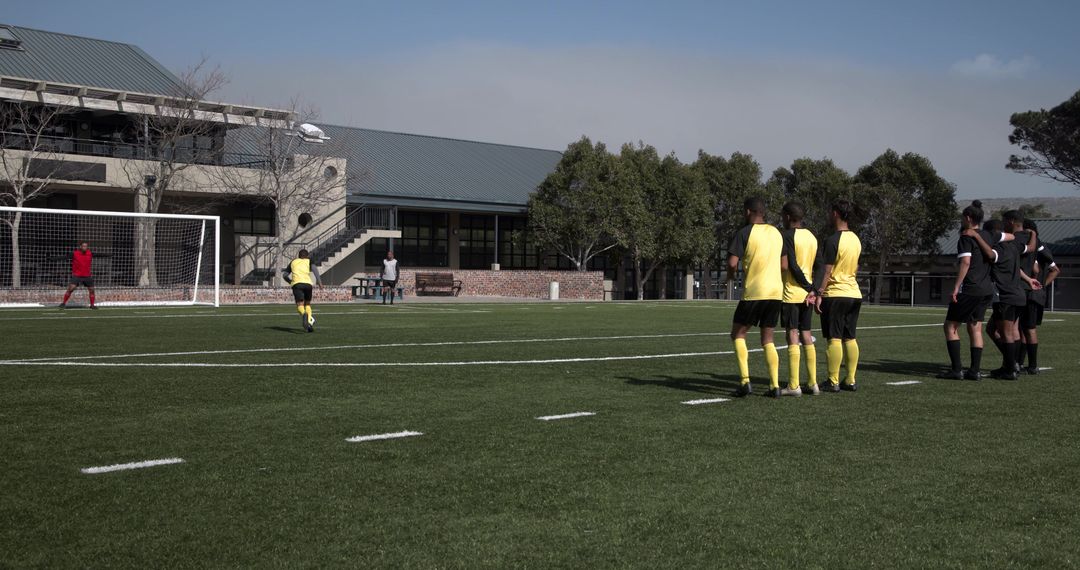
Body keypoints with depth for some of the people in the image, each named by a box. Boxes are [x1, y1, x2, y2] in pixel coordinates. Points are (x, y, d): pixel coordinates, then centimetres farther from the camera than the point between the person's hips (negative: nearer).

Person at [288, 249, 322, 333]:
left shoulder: (293, 262, 27)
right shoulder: (309, 261, 21)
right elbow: (314, 268, 0)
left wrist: (291, 281, 49)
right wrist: (319, 282, -4)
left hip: (296, 284, -1)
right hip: (308, 283, 1)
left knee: (300, 304, -11)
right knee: (307, 304, 20)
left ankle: (304, 314, -46)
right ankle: (310, 323, 5)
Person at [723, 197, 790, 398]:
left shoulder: (745, 233, -7)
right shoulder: (777, 233, 12)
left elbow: (732, 263, -14)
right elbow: (784, 265, 12)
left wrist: (730, 275, 7)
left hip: (753, 292, -5)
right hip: (776, 293, 6)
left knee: (738, 334, 9)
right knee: (767, 340, 12)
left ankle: (745, 381, -3)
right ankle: (774, 386, 4)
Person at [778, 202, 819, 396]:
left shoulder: (787, 236, -9)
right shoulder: (812, 236, 13)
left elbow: (793, 266, -16)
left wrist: (808, 288, -10)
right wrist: (815, 290, 5)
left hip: (791, 293, -7)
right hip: (808, 293, 7)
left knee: (792, 336, -6)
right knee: (806, 336, 11)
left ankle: (793, 386, -6)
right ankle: (812, 383, 11)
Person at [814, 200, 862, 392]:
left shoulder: (833, 240, -13)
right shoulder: (856, 239, 12)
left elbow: (828, 270, -15)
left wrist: (820, 293, -12)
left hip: (835, 294, -8)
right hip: (854, 293, 8)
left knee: (834, 338, -6)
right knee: (850, 338, 10)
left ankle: (833, 382, -5)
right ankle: (850, 380, 11)